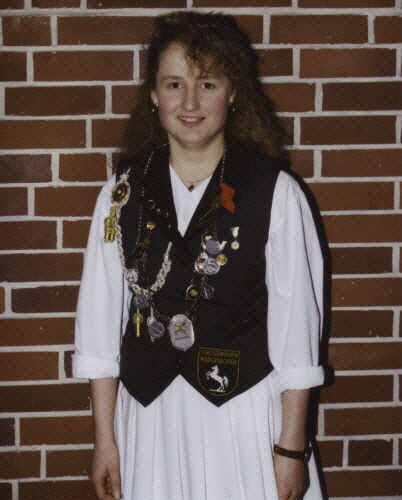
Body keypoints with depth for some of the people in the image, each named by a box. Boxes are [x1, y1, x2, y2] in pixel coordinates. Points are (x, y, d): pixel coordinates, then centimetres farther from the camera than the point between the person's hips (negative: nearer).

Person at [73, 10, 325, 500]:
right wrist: (104, 438, 3)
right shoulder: (124, 192, 0)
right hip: (149, 413, 2)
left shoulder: (275, 192, -8)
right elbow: (100, 318, 3)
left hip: (245, 411, -2)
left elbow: (297, 324, -6)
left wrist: (292, 447, -5)